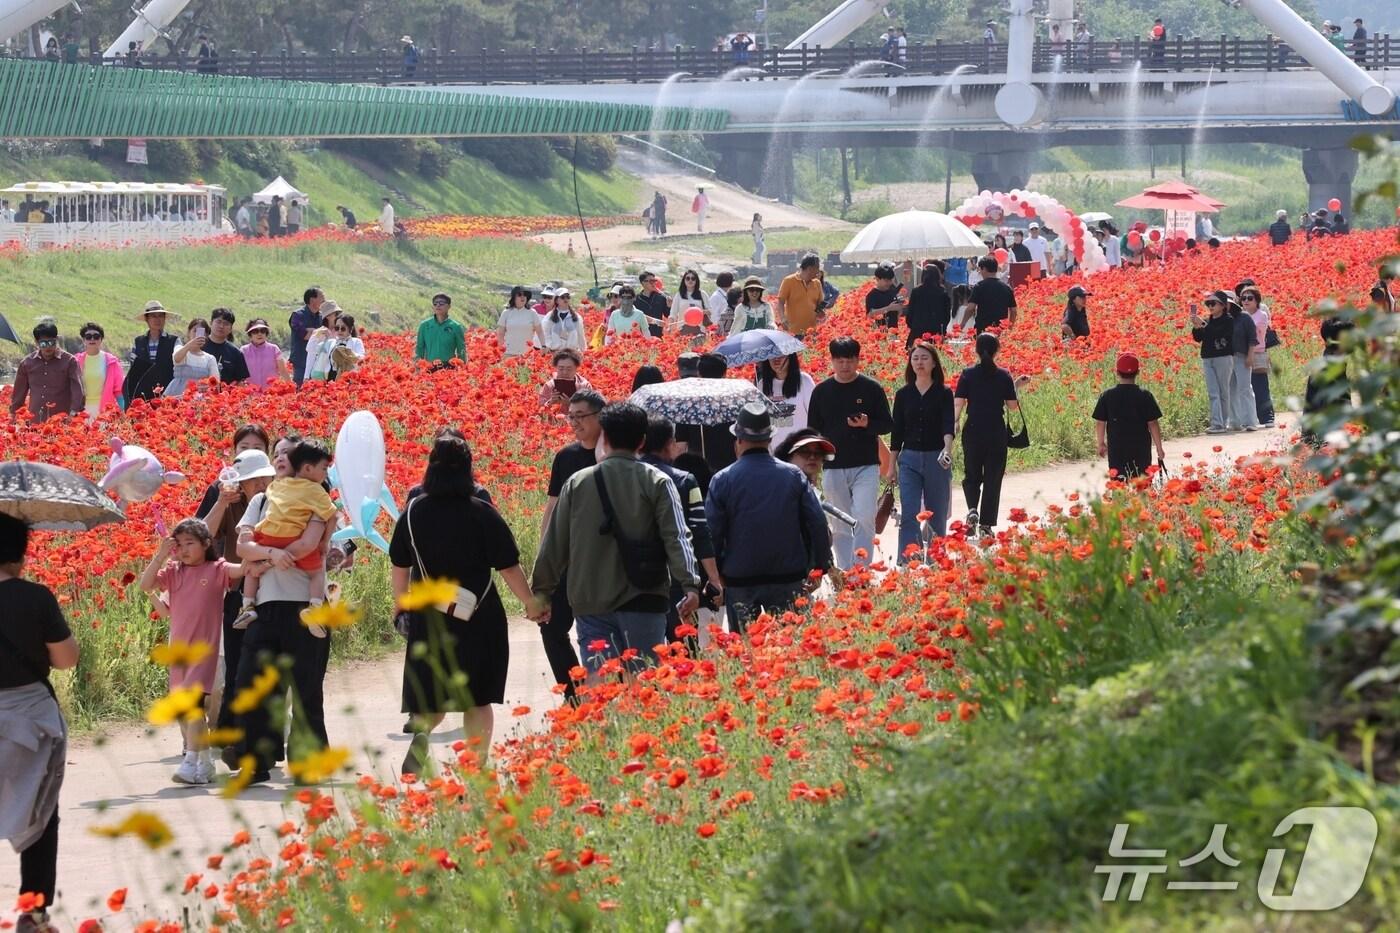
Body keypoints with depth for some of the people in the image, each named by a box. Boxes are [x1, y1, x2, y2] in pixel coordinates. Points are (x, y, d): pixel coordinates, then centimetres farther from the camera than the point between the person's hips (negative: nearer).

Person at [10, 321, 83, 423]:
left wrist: (74, 413, -22)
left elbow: (78, 390, -8)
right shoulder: (27, 363, 10)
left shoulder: (69, 361, 0)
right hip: (34, 423, 3)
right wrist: (13, 418, 19)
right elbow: (19, 393, 19)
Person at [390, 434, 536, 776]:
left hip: (428, 620, 2)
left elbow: (399, 567, 8)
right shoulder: (482, 514, -12)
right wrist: (531, 604, 8)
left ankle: (420, 733, -15)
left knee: (433, 697, 14)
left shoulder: (413, 513, -2)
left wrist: (403, 605, 25)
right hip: (478, 620, -2)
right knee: (477, 700, 9)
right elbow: (509, 568, -8)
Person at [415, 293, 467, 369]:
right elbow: (419, 349, 12)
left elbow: (462, 352, 6)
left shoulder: (456, 327, 1)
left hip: (449, 368, -1)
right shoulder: (424, 325, 7)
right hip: (429, 368, 1)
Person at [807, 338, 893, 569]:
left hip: (866, 466, -3)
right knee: (840, 528, 7)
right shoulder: (821, 392, 6)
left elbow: (888, 425, 3)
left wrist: (867, 424, -18)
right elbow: (813, 430, 12)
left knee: (864, 519, -14)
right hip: (833, 469, 3)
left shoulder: (872, 389, 0)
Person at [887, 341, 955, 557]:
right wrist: (891, 466, 9)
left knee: (937, 517, 7)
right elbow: (897, 431, 9)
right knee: (909, 516, -10)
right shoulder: (903, 394, 5)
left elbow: (948, 425, -14)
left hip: (937, 459, -1)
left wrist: (947, 449, -34)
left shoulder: (944, 394, -1)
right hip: (909, 459, 1)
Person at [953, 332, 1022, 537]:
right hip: (997, 433, 0)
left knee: (971, 475, 14)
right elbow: (1012, 406, 0)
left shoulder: (968, 375, -4)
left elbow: (958, 403, -8)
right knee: (993, 478, 7)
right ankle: (986, 523, 5)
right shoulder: (1004, 376, -3)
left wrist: (954, 424, -3)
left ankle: (972, 509, -13)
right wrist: (1014, 387, 14)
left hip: (973, 431, 0)